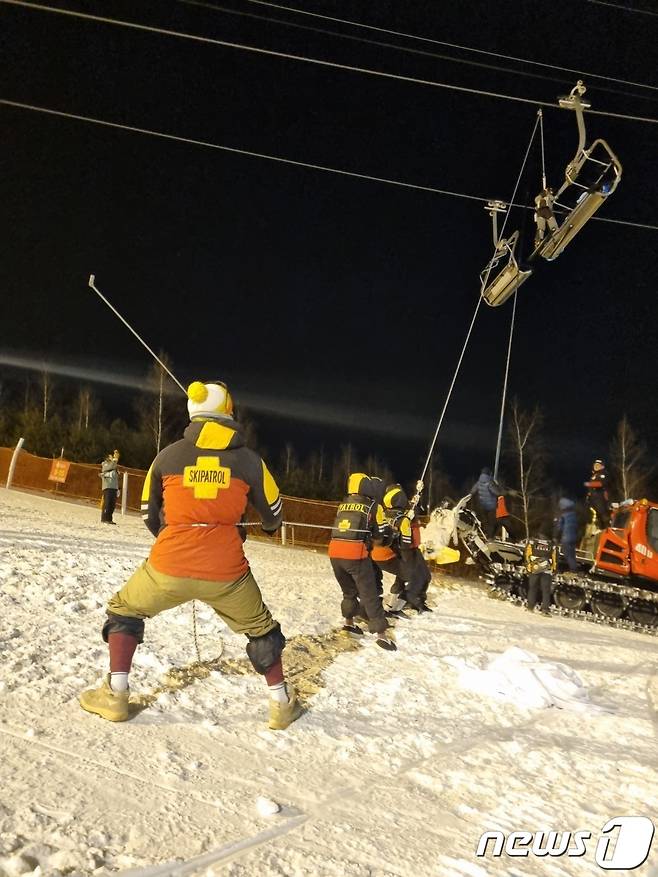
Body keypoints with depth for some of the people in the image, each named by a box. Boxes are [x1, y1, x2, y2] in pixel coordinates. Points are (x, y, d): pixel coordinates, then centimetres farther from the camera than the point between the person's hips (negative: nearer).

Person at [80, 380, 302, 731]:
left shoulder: (167, 455, 4)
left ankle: (115, 695, 25)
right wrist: (270, 526, 40)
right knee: (261, 628, 25)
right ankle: (282, 704, 30)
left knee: (124, 610, 28)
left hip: (169, 566, 0)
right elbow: (273, 512, 15)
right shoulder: (248, 459, 2)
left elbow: (149, 515, 15)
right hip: (226, 572, 0)